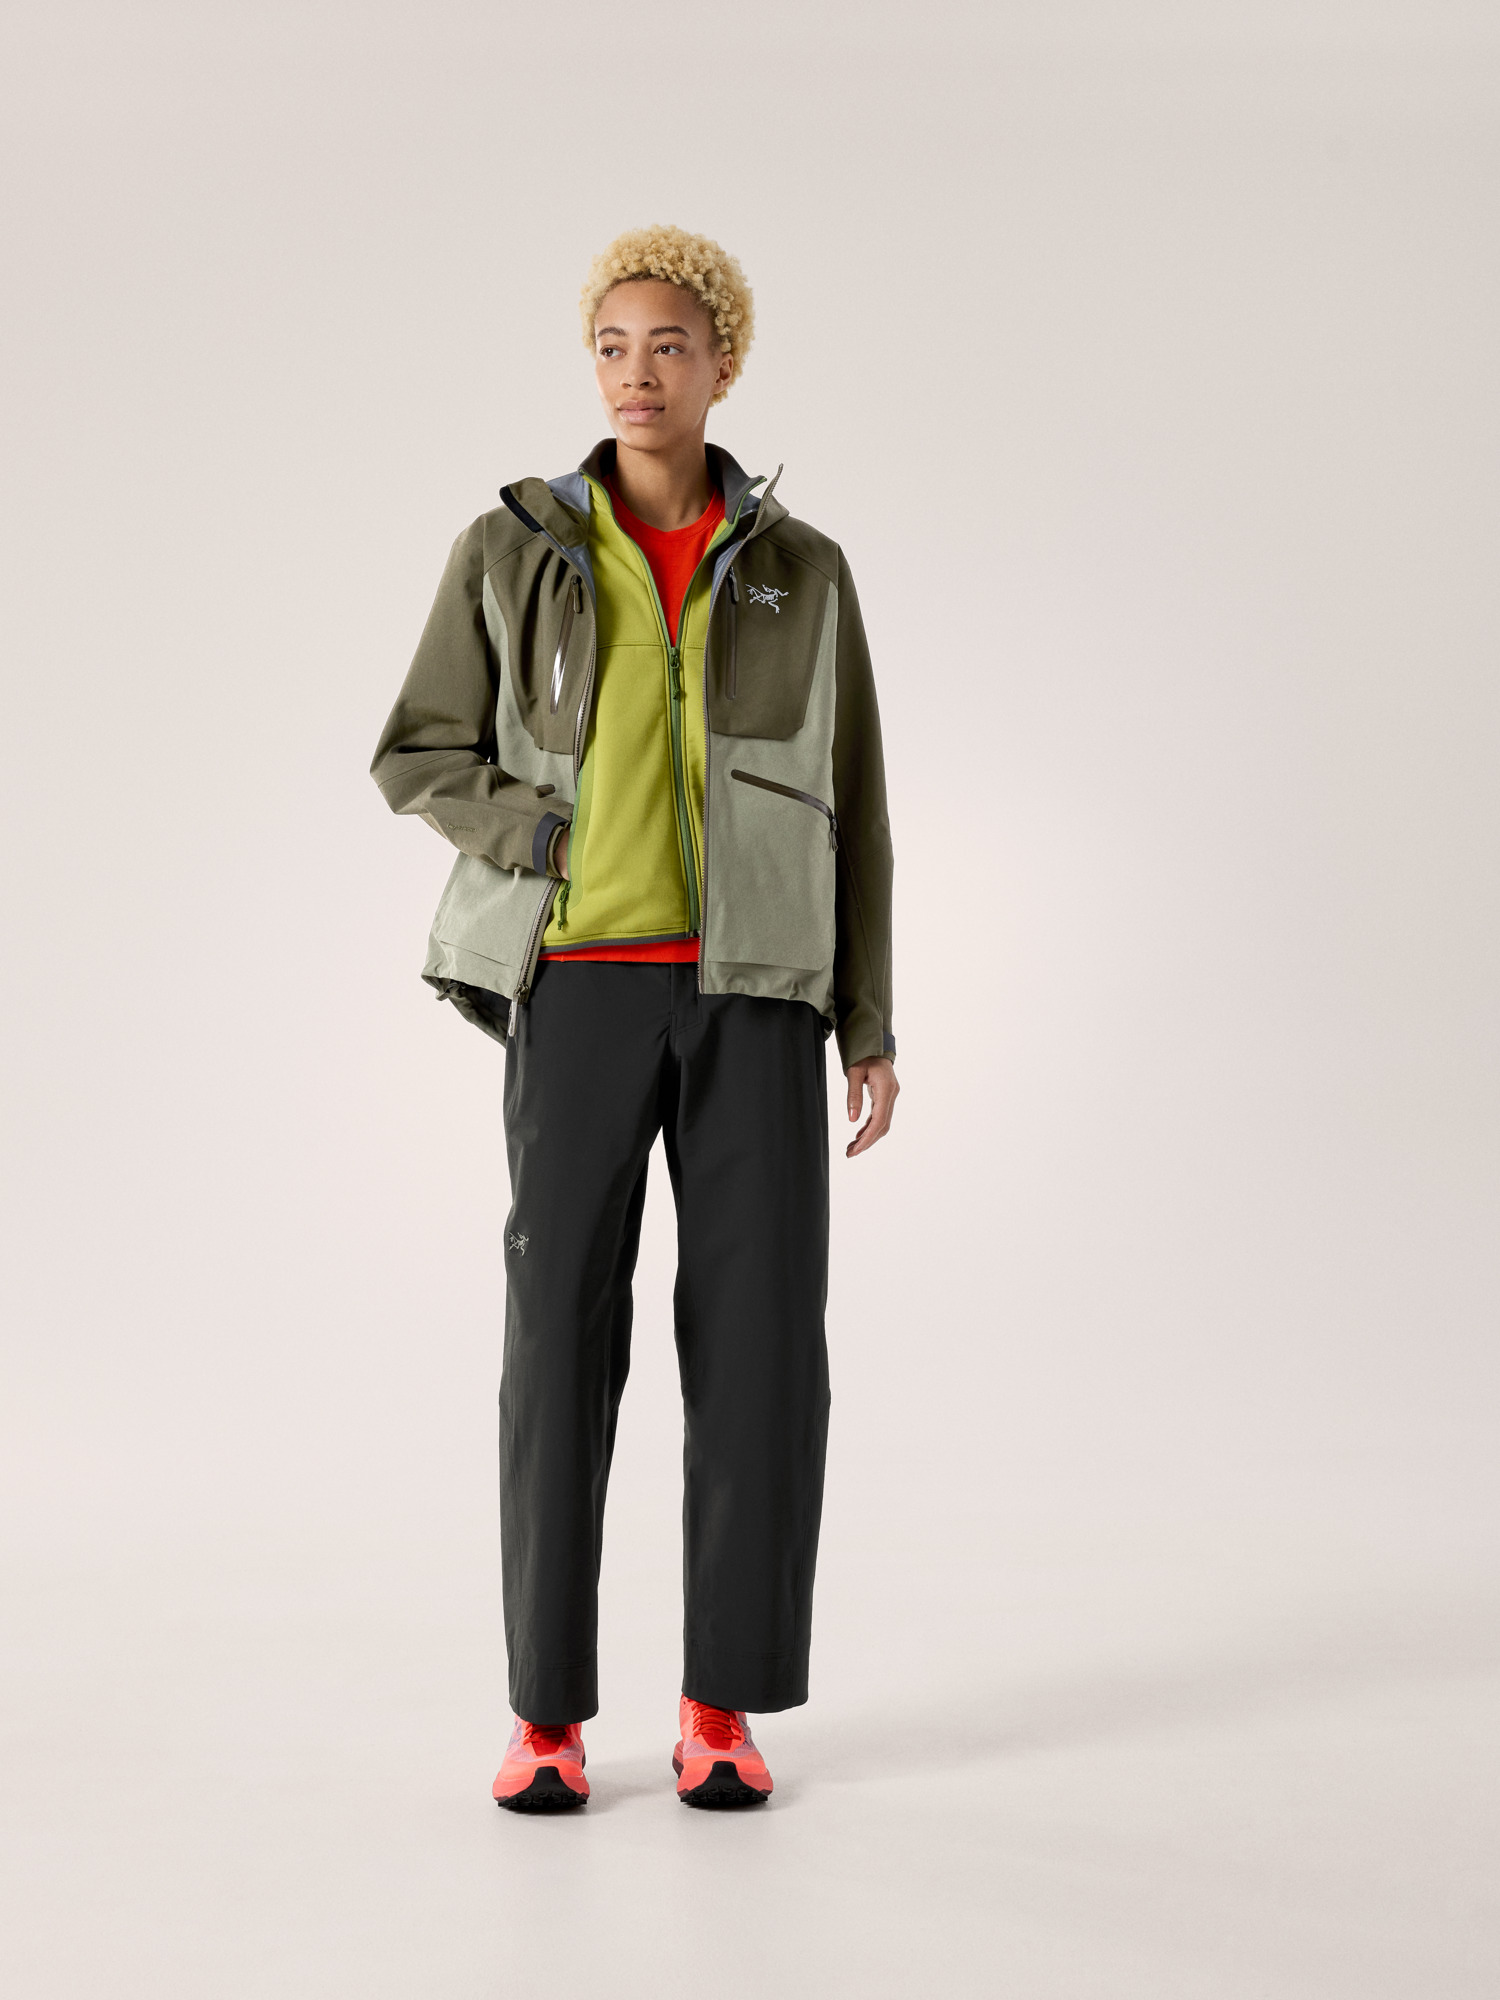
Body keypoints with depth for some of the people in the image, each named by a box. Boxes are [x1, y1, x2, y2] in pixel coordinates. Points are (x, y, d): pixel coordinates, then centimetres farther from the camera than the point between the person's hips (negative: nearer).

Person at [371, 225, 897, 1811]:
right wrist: (563, 841, -11)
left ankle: (723, 1704, 7)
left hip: (754, 991, 1)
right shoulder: (512, 552, 5)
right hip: (584, 984, -1)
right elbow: (419, 764, 7)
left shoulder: (802, 573, 9)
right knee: (561, 1335, -6)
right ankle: (549, 1710, 6)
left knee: (760, 1337, -5)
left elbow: (849, 814, 10)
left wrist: (871, 1028, 3)